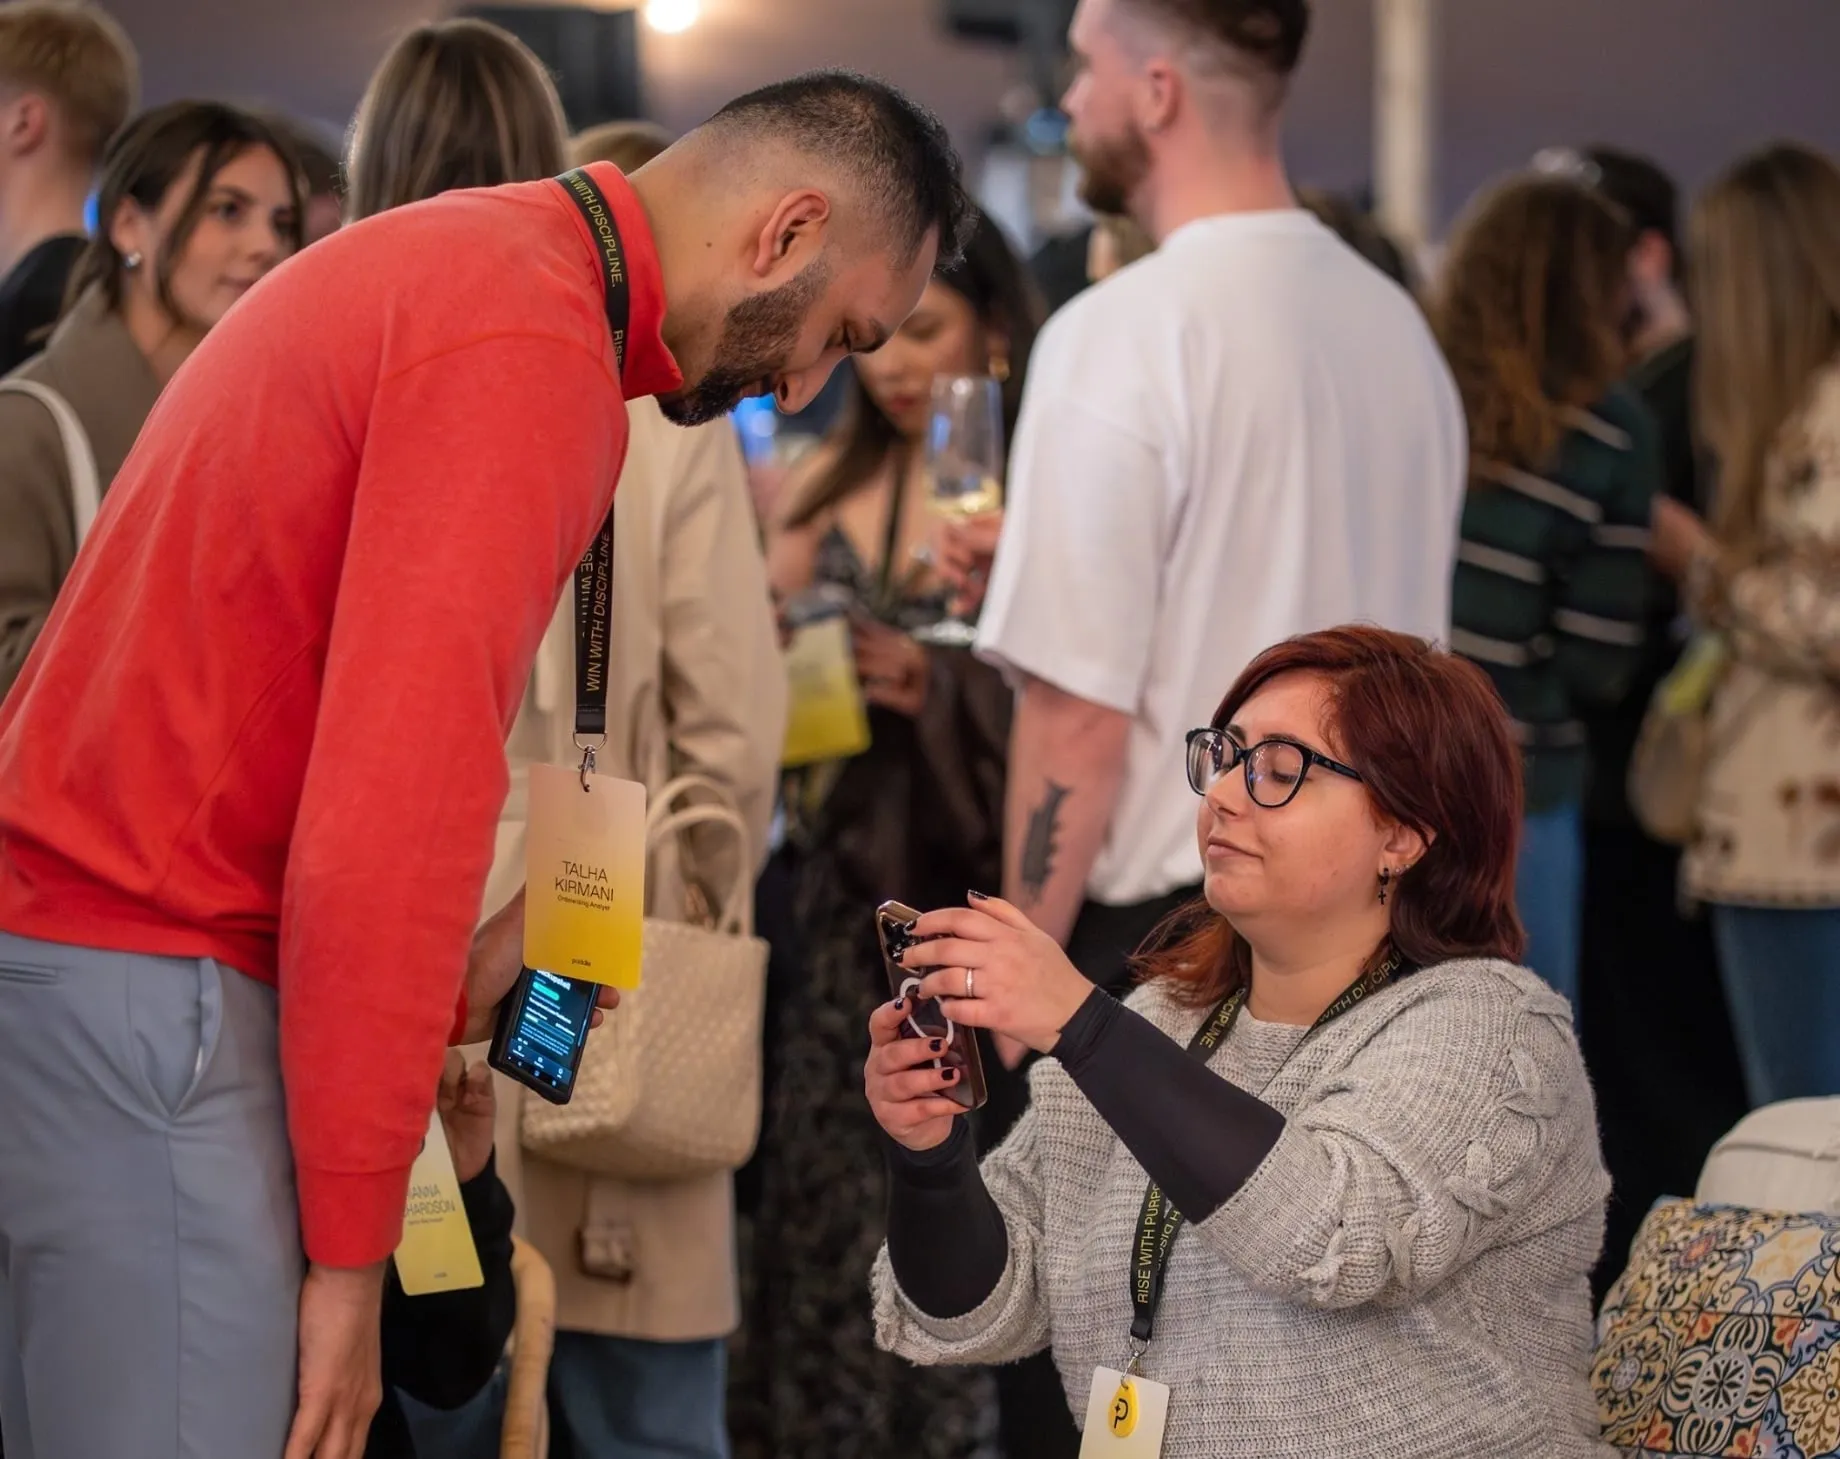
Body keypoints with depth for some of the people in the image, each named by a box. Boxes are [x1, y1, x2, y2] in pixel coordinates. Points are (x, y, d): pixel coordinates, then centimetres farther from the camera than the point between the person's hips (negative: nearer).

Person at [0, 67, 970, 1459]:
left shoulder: (460, 257, 16)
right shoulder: (531, 347, -17)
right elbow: (389, 816, -22)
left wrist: (455, 964, 14)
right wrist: (351, 1252, -16)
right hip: (154, 991, -10)